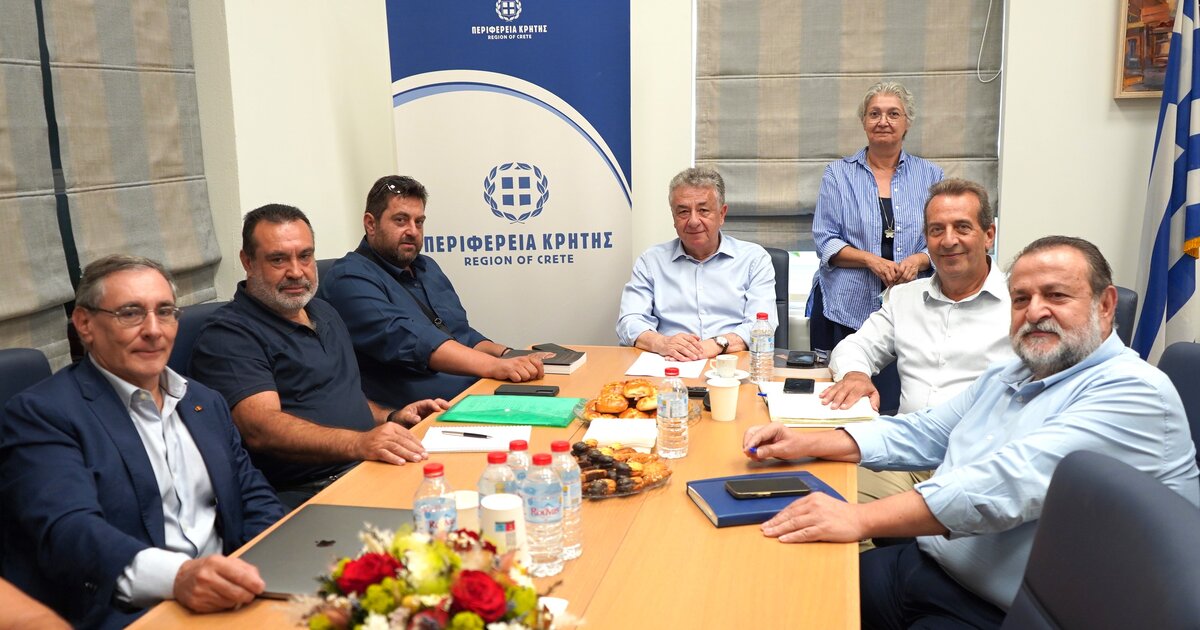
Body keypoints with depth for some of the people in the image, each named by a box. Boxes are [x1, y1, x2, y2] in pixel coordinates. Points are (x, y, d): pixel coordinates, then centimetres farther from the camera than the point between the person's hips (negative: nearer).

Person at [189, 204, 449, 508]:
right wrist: (359, 443, -35)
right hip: (304, 493, -8)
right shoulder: (227, 334, -5)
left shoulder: (325, 313, 22)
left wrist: (391, 417, 12)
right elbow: (260, 428, -21)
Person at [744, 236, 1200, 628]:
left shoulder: (1133, 393, -16)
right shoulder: (1007, 377, 15)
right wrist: (807, 444, 6)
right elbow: (920, 435, 20)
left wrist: (862, 518, -34)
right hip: (920, 567, 8)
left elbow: (1014, 481, -28)